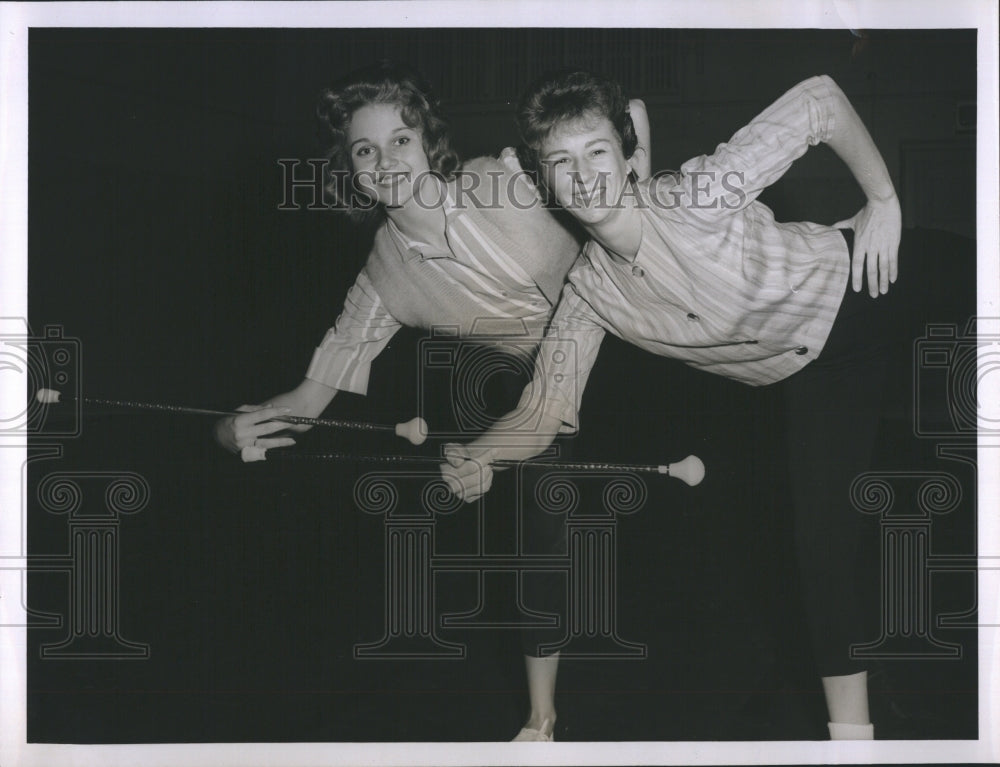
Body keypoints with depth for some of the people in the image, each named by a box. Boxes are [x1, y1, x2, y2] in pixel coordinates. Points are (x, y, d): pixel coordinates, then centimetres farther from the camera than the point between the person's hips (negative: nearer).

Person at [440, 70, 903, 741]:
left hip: (866, 283, -4)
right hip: (811, 374, 4)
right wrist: (476, 458, -34)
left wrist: (884, 199, -21)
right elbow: (545, 411, -14)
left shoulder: (700, 196, -33)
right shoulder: (588, 294, -16)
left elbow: (821, 97, -27)